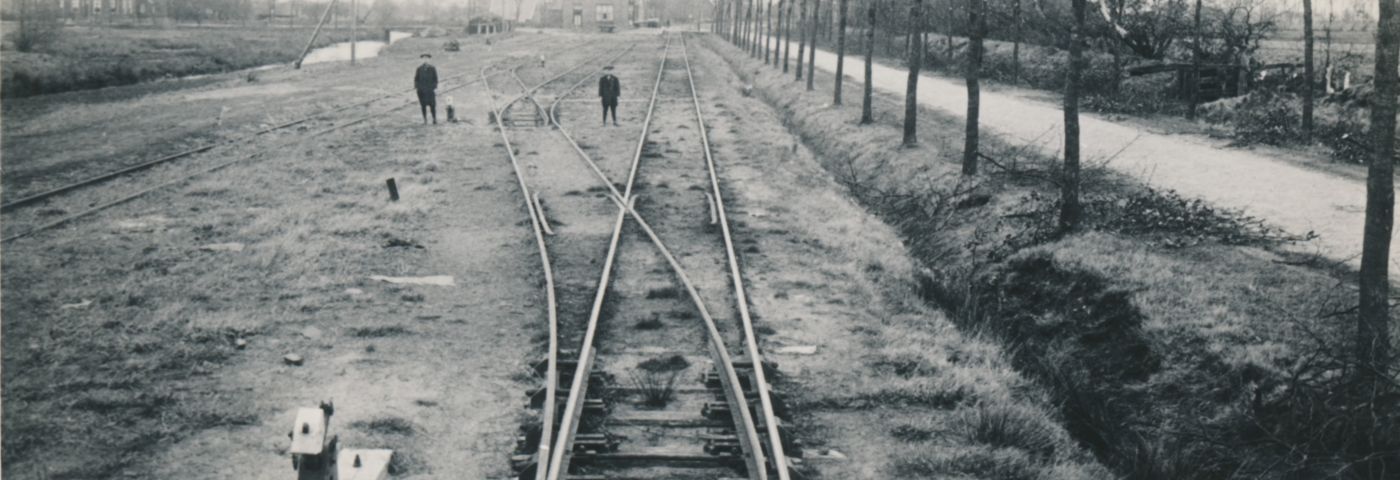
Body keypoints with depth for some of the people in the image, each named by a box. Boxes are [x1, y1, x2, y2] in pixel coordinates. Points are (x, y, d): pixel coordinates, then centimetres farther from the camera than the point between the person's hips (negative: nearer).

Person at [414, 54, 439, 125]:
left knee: (432, 104, -7)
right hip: (421, 89, 1)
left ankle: (434, 119, 3)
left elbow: (435, 79, 1)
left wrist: (435, 88, -5)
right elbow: (416, 79, 6)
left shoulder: (432, 68, -1)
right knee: (423, 105, 2)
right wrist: (416, 87, -1)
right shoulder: (419, 69, 2)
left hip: (430, 89, -1)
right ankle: (425, 120, 8)